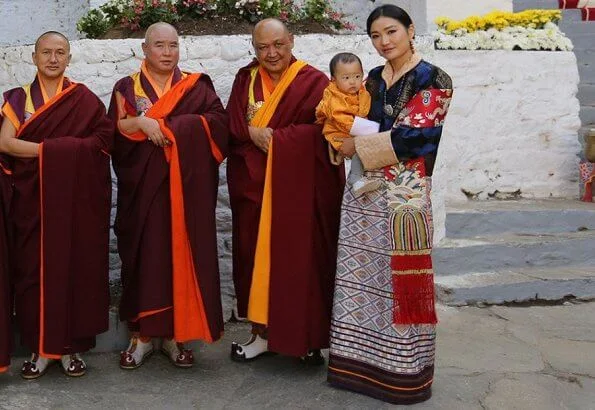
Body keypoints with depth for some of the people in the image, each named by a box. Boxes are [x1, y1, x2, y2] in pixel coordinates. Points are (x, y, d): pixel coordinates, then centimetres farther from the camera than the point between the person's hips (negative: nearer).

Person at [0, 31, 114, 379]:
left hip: (78, 198, -1)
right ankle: (42, 347, 10)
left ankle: (72, 346, 9)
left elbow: (105, 138, -7)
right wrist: (54, 149, -14)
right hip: (33, 198, 1)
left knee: (76, 265, -1)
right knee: (36, 268, 0)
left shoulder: (84, 99, 6)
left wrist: (45, 148, -14)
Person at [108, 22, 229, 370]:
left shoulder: (197, 86, 9)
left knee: (183, 253, -1)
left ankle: (176, 333, 8)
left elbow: (219, 120, -5)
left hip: (186, 185, 0)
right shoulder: (127, 88, 10)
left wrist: (163, 126, -12)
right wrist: (141, 123, -19)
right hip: (142, 185, 0)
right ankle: (143, 333, 8)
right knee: (143, 254, -1)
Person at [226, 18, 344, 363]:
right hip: (253, 184, 4)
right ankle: (263, 332, 18)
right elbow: (232, 122, 4)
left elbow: (319, 131, -13)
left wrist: (269, 137, -14)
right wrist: (252, 133, -16)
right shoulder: (245, 79, 12)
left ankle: (307, 336, 11)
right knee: (257, 254, 7)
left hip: (298, 186, -4)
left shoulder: (314, 82, -2)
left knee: (299, 257, -1)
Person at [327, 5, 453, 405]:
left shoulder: (433, 80, -4)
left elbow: (413, 136, -13)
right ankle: (362, 361, 20)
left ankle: (404, 371, 11)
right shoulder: (373, 79, 15)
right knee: (363, 275, 9)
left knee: (399, 277, -1)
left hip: (404, 192, -6)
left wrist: (359, 145, -9)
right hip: (363, 189, 6)